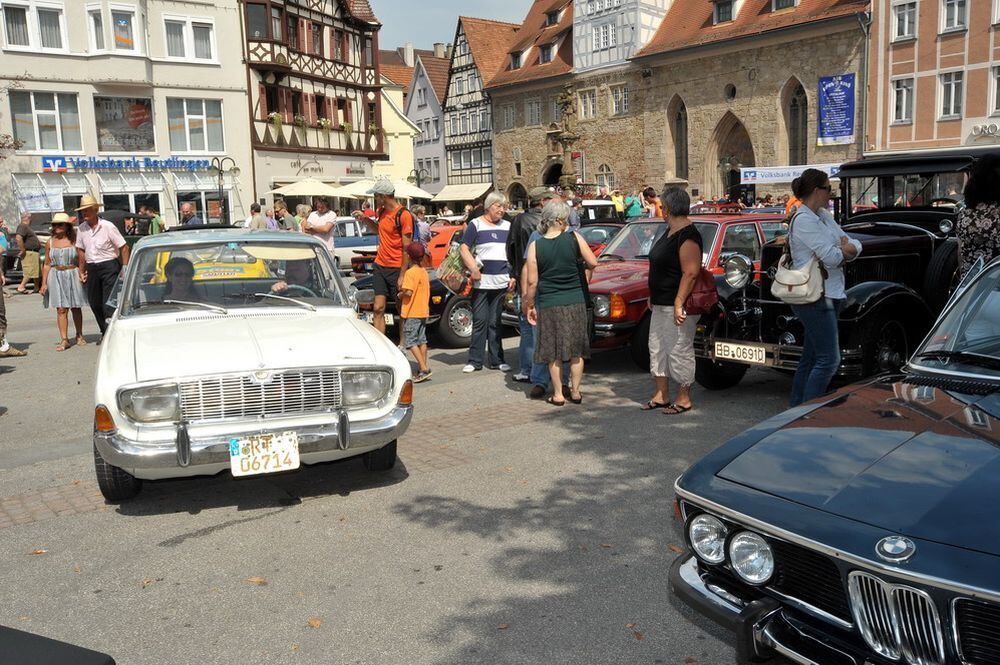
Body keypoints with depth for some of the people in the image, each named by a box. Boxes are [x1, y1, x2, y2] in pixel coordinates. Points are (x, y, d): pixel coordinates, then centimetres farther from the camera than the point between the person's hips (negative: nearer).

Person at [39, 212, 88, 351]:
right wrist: (44, 283, 5)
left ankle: (79, 336, 23)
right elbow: (47, 264, 10)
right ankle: (64, 340, -4)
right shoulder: (50, 243, 7)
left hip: (73, 275, -2)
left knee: (76, 308, 8)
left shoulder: (74, 241, -1)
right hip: (56, 277, 2)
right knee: (61, 309, -4)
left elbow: (81, 261, -1)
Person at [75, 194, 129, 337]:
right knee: (95, 303, 10)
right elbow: (81, 250, 17)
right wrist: (82, 271, 14)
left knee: (109, 303, -11)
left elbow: (124, 248, -8)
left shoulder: (108, 226, -9)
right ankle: (105, 332, 24)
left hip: (109, 266, -6)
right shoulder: (81, 229, 7)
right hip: (91, 269, 6)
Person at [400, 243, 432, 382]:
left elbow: (408, 292, -25)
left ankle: (423, 369, -14)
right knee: (422, 341, 12)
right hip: (424, 311, 8)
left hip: (412, 313, -8)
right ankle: (423, 368, 15)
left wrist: (400, 294, -4)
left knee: (410, 342, -5)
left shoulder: (410, 272, -16)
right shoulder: (424, 272, 10)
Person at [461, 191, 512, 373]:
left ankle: (496, 360, 12)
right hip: (481, 282, -4)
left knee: (495, 322, 9)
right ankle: (475, 360, 2)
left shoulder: (507, 226, 15)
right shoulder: (475, 225, 1)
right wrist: (474, 269, -18)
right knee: (480, 321, -3)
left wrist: (513, 276, 9)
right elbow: (464, 249, -4)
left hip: (501, 282, 4)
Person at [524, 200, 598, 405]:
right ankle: (575, 392, 18)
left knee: (553, 352, 9)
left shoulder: (535, 246, -6)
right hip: (575, 302, 1)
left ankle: (558, 395, 13)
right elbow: (593, 263, -3)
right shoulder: (574, 238, -7)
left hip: (548, 304, 0)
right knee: (576, 350, 12)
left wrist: (530, 305, 6)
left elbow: (532, 282, -5)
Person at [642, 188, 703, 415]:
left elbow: (691, 273, -24)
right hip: (661, 305, 10)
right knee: (657, 347, 15)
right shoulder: (670, 232, 13)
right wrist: (652, 296, 20)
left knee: (679, 351, -1)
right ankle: (661, 395, 25)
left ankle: (684, 398, 12)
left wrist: (679, 304, -27)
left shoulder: (687, 236, -18)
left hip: (676, 306, -10)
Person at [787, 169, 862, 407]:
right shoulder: (803, 219, -14)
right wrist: (844, 250, 2)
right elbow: (831, 257, -20)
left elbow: (855, 246, 15)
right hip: (814, 298, -10)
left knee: (810, 358, 13)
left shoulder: (823, 215, 16)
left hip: (829, 295, 10)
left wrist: (847, 248, -8)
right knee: (829, 359, -11)